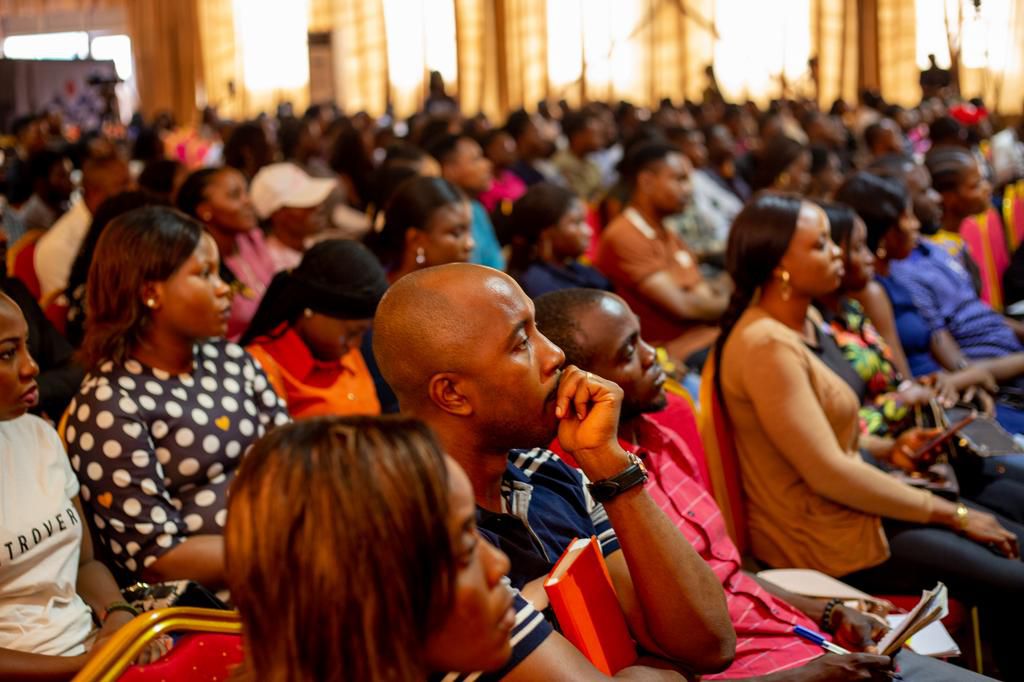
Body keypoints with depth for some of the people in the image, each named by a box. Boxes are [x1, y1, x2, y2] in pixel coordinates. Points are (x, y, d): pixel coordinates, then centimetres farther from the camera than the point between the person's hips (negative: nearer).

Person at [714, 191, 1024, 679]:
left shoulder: (803, 324, 7)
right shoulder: (766, 345, -23)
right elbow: (828, 473, -24)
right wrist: (952, 514, -16)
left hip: (846, 506, 9)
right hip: (824, 539, -9)